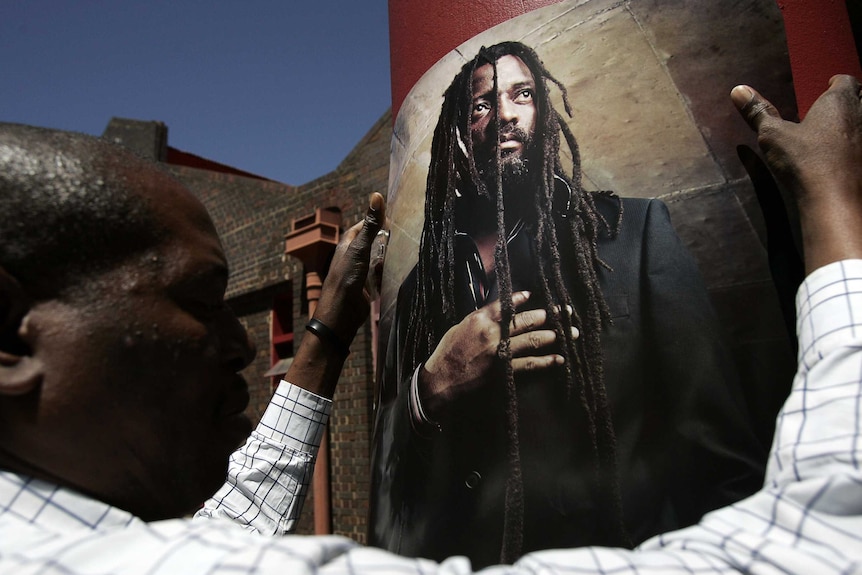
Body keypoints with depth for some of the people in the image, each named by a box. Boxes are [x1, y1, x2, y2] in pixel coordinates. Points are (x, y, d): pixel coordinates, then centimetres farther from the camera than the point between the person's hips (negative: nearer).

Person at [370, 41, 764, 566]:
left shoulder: (633, 228, -4)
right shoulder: (422, 288, 6)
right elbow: (388, 459, 4)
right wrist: (432, 386, -13)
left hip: (621, 544, -2)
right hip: (464, 552, 3)